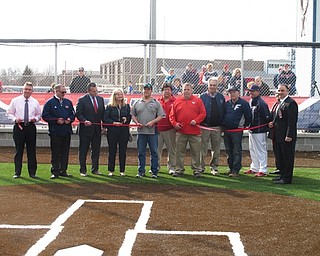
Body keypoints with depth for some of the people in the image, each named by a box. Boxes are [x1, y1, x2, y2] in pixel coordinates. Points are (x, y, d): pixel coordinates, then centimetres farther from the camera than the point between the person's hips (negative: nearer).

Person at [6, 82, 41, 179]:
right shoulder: (15, 101, 3)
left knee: (31, 150, 4)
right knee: (19, 150, 2)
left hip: (31, 127, 1)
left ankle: (32, 172, 13)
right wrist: (15, 119, -13)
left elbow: (39, 114, 14)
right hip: (19, 127, -1)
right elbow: (9, 113, 6)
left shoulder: (35, 102, 7)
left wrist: (35, 119, -7)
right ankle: (17, 172, 11)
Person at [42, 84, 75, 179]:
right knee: (55, 153, 0)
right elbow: (45, 116, -6)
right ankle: (55, 172, 7)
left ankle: (63, 171, 16)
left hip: (67, 131, 5)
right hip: (55, 131, -5)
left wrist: (70, 119, -3)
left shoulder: (68, 102, 13)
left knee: (65, 152, 8)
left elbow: (73, 114, 18)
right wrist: (56, 120, -14)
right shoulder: (50, 103, -1)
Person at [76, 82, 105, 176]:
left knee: (96, 150, 9)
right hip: (86, 129, -5)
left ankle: (95, 169, 20)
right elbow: (78, 113, -8)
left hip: (97, 129, 5)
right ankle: (83, 170, 11)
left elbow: (103, 113, 14)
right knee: (83, 151, 3)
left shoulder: (100, 99, 10)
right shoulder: (82, 100, -6)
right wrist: (84, 121, -24)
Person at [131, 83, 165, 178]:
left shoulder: (156, 103, 5)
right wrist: (137, 123, -4)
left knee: (154, 152, 1)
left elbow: (161, 116, 2)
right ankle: (141, 171, 13)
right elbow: (133, 115, 13)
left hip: (152, 131, -2)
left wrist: (152, 122, -12)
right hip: (141, 131, 2)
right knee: (141, 153, 6)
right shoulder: (137, 103, 11)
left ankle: (154, 172, 8)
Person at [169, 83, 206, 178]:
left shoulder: (198, 100, 5)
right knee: (180, 152, 6)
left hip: (194, 132, -1)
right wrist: (175, 123, -5)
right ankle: (179, 169, 14)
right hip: (181, 132, 2)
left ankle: (197, 170, 11)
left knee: (195, 152, 3)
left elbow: (203, 113, 2)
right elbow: (172, 115, 11)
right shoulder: (177, 101, 10)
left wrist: (196, 120, -13)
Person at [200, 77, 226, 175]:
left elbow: (224, 112, 8)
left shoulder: (221, 97, 8)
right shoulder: (202, 97, 2)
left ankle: (214, 167, 16)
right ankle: (201, 166, 8)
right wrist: (200, 123, -7)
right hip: (205, 126, -2)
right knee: (203, 148, 0)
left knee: (216, 149, 7)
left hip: (217, 127, 2)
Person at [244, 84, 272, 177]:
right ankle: (254, 168, 27)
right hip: (251, 130, 10)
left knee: (261, 150, -4)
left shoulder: (261, 103, -17)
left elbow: (267, 118, -17)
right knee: (252, 150, 16)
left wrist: (265, 127, -13)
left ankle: (263, 170, 0)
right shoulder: (251, 102, 12)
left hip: (259, 131, -10)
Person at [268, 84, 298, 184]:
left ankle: (287, 178, 5)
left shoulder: (291, 103, -14)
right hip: (278, 136, 10)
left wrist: (289, 135, -22)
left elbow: (292, 120, -19)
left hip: (286, 136, -10)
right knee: (279, 156, 16)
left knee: (287, 157, -2)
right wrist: (272, 123, 6)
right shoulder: (279, 103, 17)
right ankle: (282, 175, 28)